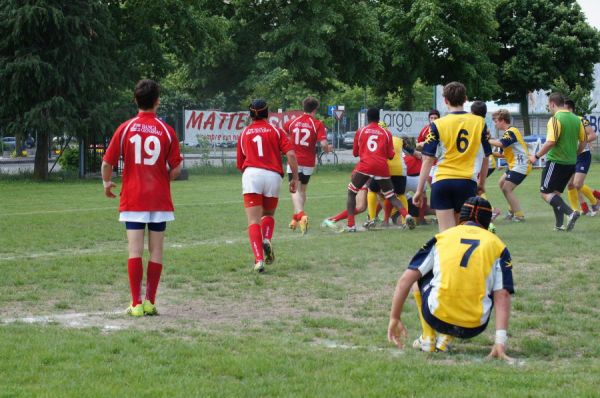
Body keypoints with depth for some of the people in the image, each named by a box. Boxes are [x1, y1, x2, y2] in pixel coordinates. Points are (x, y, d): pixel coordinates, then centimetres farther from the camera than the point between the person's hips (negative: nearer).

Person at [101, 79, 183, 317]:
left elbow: (107, 163, -2)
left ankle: (136, 304, -5)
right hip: (159, 199, 0)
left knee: (135, 250, -1)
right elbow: (176, 168, -2)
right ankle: (150, 302, 5)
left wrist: (106, 183, 18)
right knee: (156, 250, 6)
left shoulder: (125, 129, -2)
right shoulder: (167, 131, -2)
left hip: (132, 198, 0)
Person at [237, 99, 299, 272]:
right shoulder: (275, 131, 12)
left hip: (251, 174, -1)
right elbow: (291, 154, -1)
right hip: (273, 175, 1)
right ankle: (266, 240, -6)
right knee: (268, 215, 23)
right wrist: (295, 178, 4)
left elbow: (240, 164, 22)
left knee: (254, 221, -4)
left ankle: (259, 259, -21)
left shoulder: (244, 133, 17)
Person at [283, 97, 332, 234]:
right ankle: (296, 218, 24)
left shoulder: (292, 122, 2)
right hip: (308, 163, 1)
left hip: (294, 161, -1)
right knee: (302, 189, 19)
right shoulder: (317, 124, -6)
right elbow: (323, 144, -15)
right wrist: (328, 149, 7)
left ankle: (301, 215, -29)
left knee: (295, 190, -5)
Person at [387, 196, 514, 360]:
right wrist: (500, 342, -7)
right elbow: (502, 296, -2)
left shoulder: (441, 238, 13)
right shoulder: (498, 246, 10)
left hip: (437, 319, 1)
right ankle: (446, 339, 15)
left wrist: (395, 319, 12)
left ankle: (428, 338, 21)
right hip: (474, 328, -1)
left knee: (422, 277, 28)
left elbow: (405, 280, 6)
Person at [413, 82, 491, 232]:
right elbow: (485, 157, 11)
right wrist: (482, 184, 25)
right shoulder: (480, 122, 3)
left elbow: (428, 160, -4)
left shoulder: (437, 125, -3)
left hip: (442, 181, -2)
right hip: (467, 182, 2)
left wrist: (419, 190, 1)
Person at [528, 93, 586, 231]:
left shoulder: (555, 119, -14)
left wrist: (536, 156, -12)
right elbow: (583, 142, 13)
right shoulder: (576, 119, 9)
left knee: (545, 193, -4)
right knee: (555, 193, 17)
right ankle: (559, 225, 10)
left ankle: (570, 213, -21)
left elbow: (551, 142, -22)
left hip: (556, 162, -8)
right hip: (571, 163, 8)